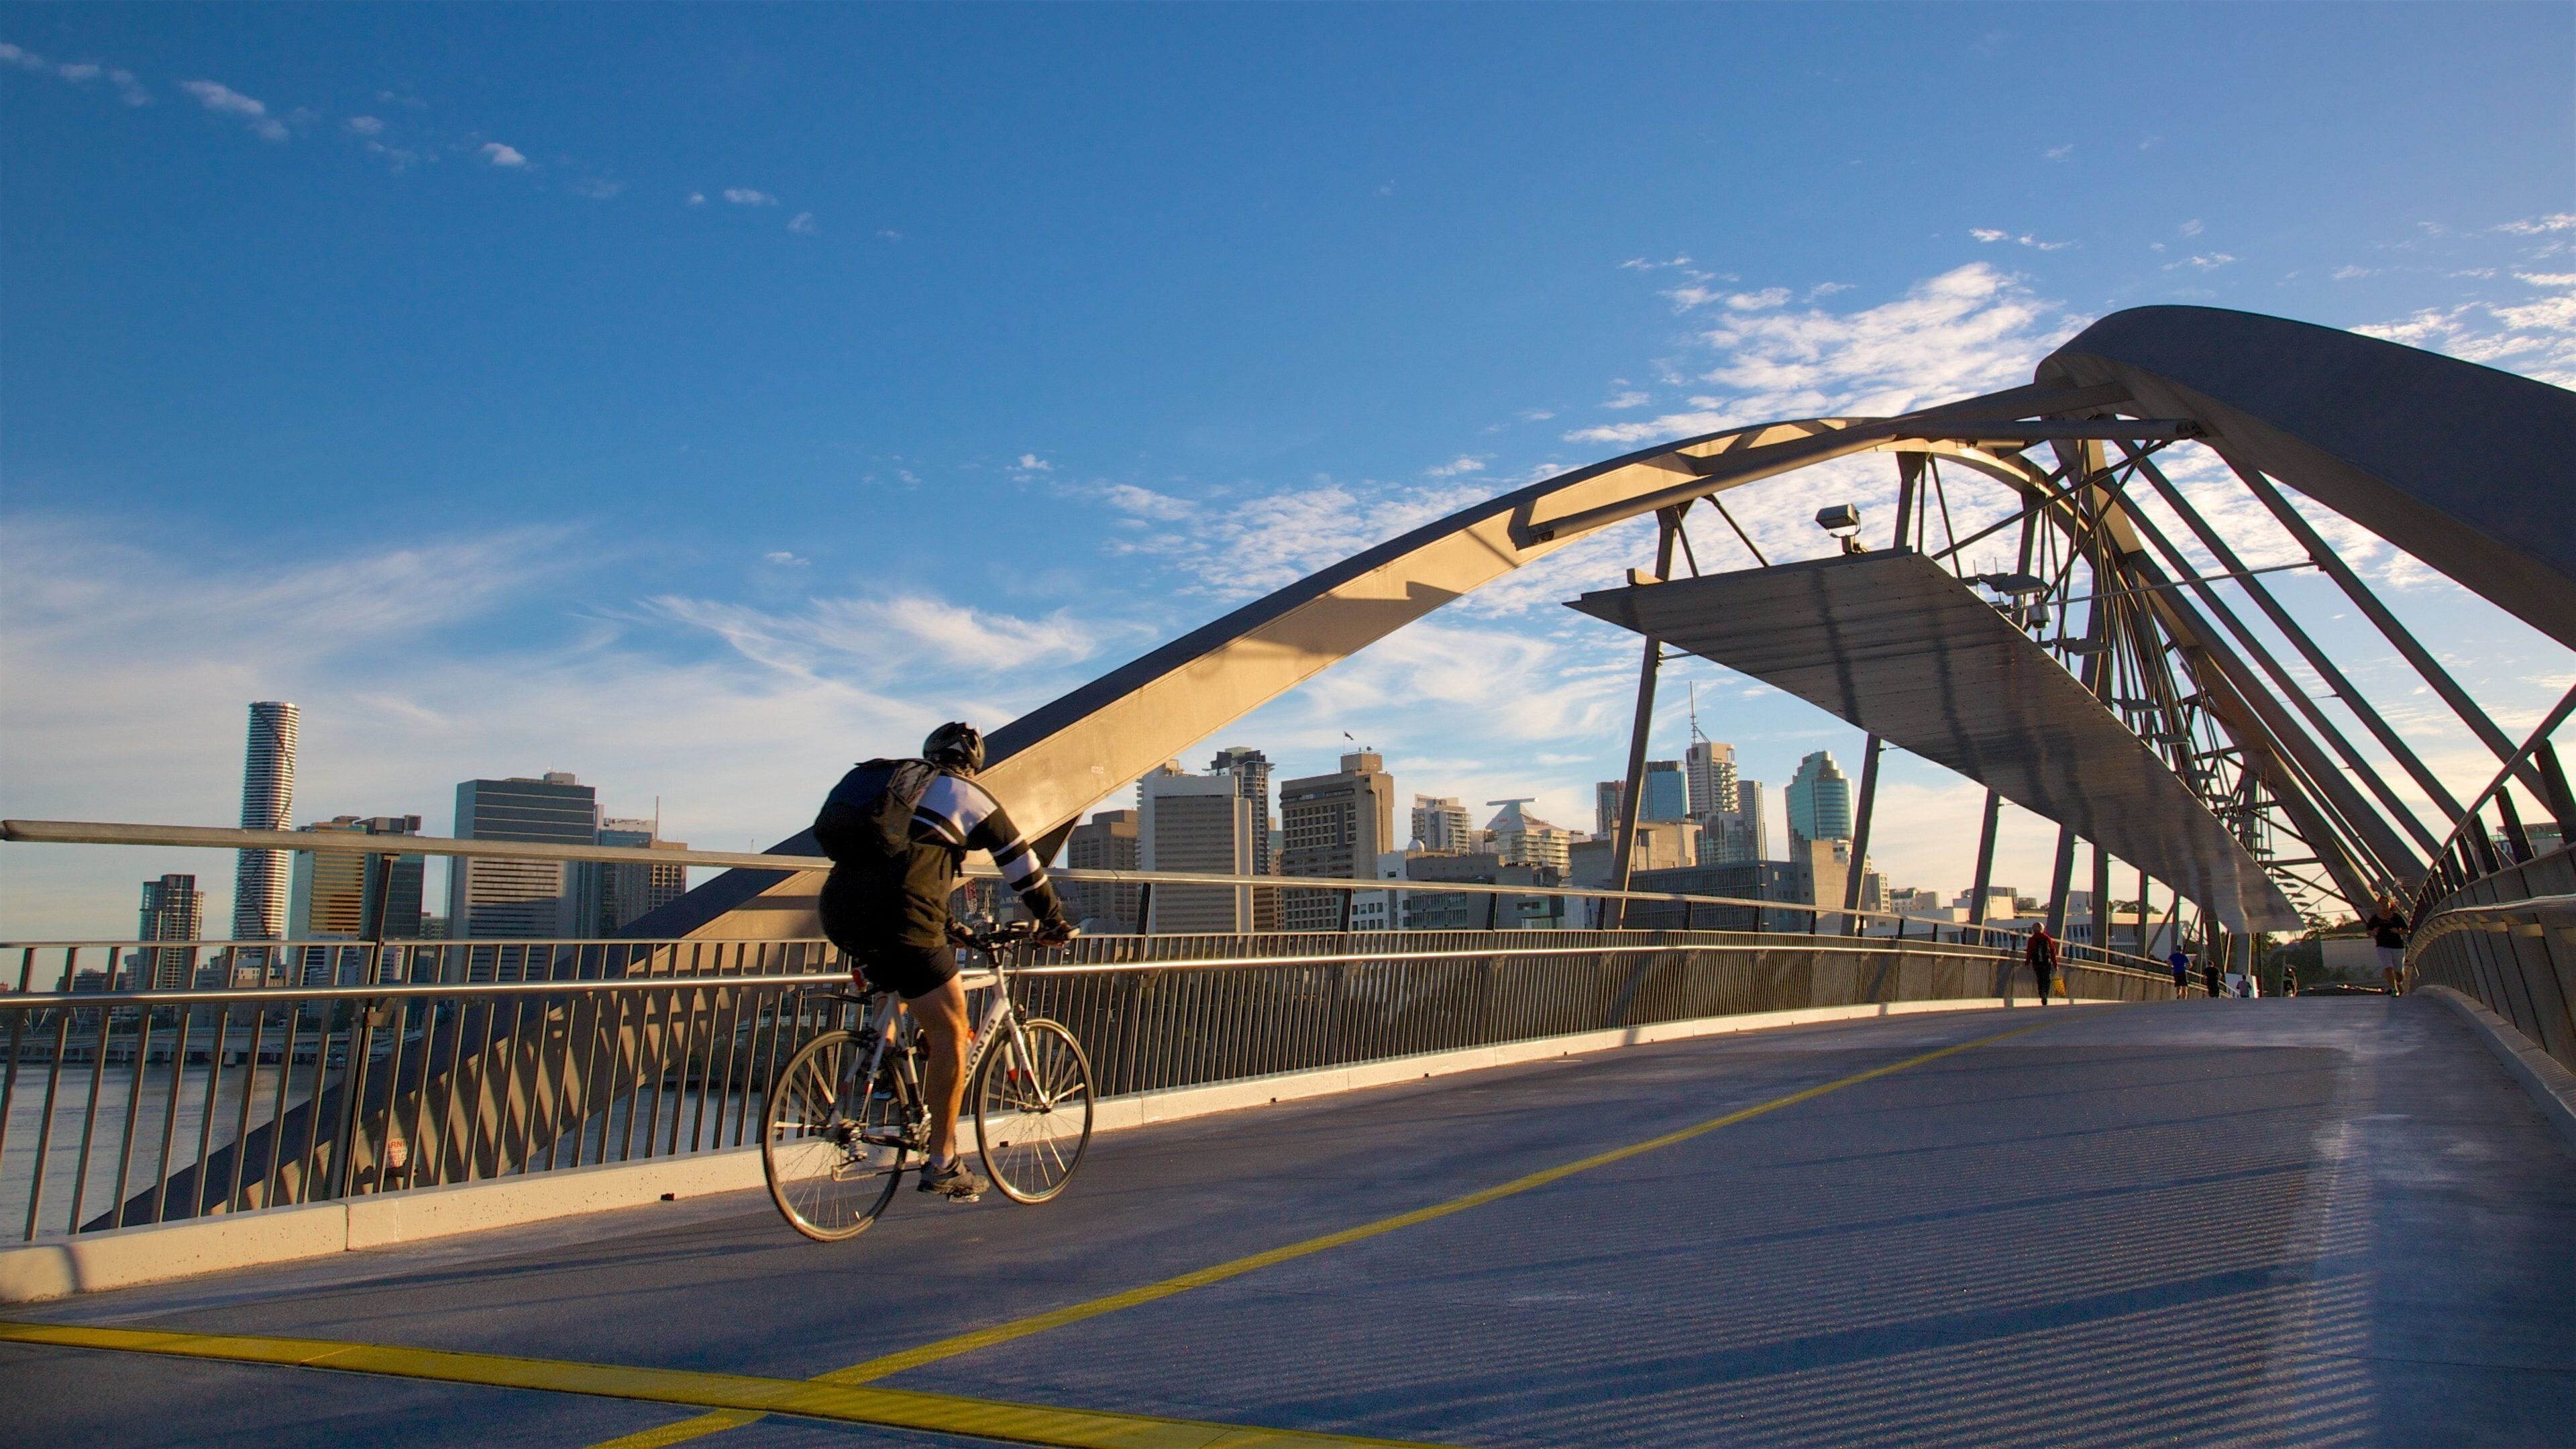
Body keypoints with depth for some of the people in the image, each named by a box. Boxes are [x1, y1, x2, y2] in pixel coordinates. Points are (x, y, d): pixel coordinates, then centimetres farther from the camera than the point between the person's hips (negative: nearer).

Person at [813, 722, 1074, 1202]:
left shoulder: (895, 783, 30)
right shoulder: (968, 795, 13)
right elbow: (1022, 865, 18)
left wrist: (945, 923, 47)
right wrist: (1054, 922, 31)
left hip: (839, 909, 7)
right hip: (897, 916, -7)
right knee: (949, 1030, 1)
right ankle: (942, 1164, 3)